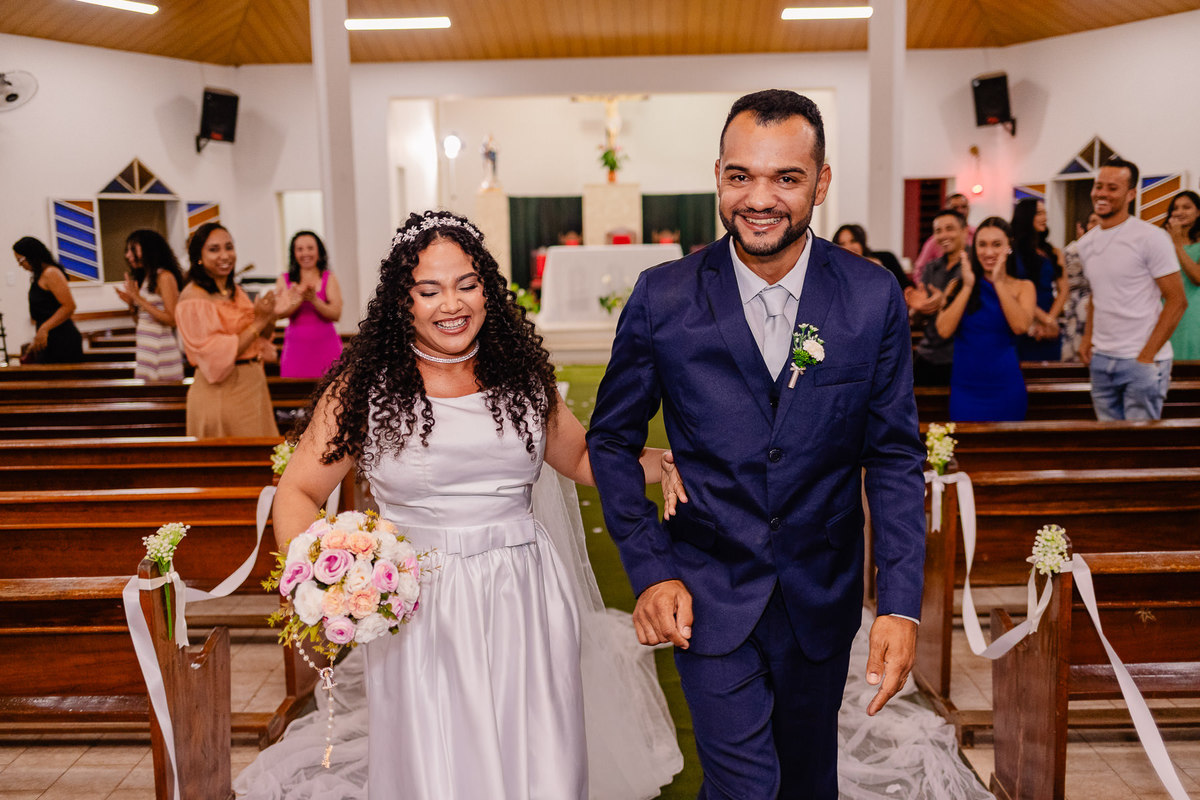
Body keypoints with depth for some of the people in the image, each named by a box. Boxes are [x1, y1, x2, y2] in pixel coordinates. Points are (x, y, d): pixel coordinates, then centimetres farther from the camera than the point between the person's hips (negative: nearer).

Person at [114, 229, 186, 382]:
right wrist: (130, 303, 2)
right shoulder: (144, 279, 15)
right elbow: (142, 320, 18)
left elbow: (172, 320, -16)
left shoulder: (165, 277, -8)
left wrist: (140, 299, -14)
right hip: (146, 351, 8)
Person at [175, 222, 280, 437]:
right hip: (221, 393, -7)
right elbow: (215, 357, -19)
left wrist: (269, 320, -5)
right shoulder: (192, 298, -12)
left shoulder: (235, 291, 10)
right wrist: (258, 323, -18)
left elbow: (258, 343, 15)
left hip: (254, 385, 7)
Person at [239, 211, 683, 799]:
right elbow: (298, 491, 2)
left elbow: (583, 460, 17)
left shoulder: (523, 375, 5)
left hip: (526, 602, 3)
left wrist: (665, 463, -1)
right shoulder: (363, 386, -3)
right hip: (418, 612, -2)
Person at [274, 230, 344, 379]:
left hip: (325, 346, -1)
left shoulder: (329, 278, 6)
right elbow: (278, 312, -3)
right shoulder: (285, 280, 10)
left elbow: (336, 314, -4)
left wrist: (314, 300, -20)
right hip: (296, 347, 1)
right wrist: (298, 300, -21)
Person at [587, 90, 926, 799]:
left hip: (821, 597, 2)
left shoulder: (874, 298, -9)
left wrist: (901, 606, -11)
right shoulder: (663, 298, -11)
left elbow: (894, 456, -4)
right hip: (708, 592, -2)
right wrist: (651, 571, -9)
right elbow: (612, 440, -1)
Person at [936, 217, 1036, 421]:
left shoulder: (1023, 287, 4)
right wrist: (968, 287, -9)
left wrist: (999, 283, -13)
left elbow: (1020, 326, -16)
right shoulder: (958, 285, 6)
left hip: (1005, 389, 0)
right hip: (964, 387, 1)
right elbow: (944, 330, -10)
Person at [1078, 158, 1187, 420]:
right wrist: (1088, 336, 8)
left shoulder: (1151, 237, -9)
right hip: (1100, 360, 6)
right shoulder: (1086, 242, 11)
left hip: (1142, 362, -6)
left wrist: (1146, 357, -14)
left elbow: (1177, 301, -10)